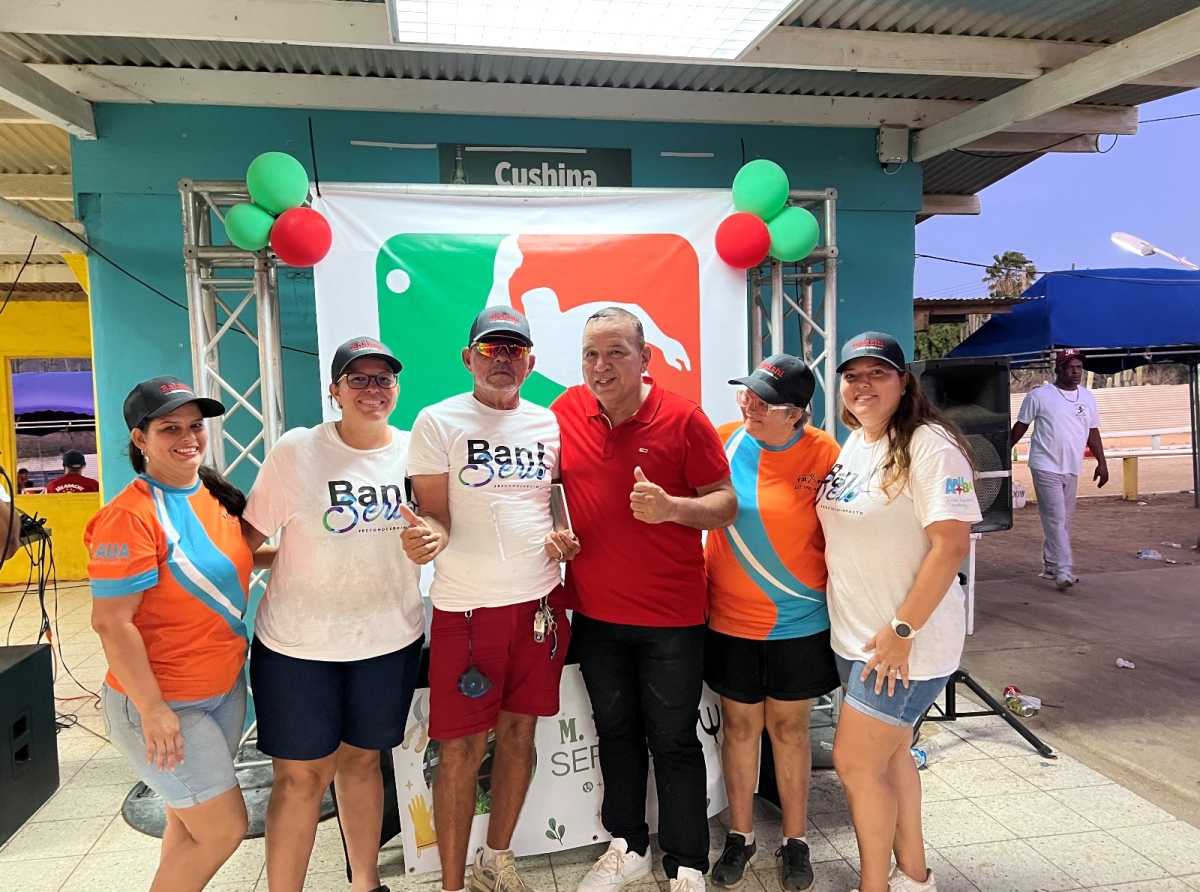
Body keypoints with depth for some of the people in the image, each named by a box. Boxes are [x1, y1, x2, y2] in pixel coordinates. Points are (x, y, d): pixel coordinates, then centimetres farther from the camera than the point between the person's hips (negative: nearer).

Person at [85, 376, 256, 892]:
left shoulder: (216, 495, 2)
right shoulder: (131, 515, -21)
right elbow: (111, 623, -21)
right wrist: (153, 710, -19)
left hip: (226, 687, 7)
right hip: (163, 703, -7)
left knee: (190, 822, 20)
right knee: (225, 828, 1)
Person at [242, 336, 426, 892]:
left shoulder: (415, 451, -1)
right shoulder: (296, 451, -10)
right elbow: (249, 534, -5)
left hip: (390, 639, 3)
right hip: (298, 643, -2)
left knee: (361, 760, 19)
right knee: (301, 775, 6)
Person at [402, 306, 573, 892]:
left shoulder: (549, 424, 8)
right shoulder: (438, 422, -4)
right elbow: (435, 517, -6)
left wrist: (564, 536, -1)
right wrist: (426, 536, -29)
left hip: (540, 601, 4)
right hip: (467, 607, -4)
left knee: (519, 732, 14)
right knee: (463, 749, 3)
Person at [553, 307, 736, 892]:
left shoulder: (682, 419, -12)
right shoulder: (565, 412, -1)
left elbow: (725, 503, -8)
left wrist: (671, 506, -26)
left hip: (670, 615, -4)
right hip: (594, 609, 4)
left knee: (673, 741, 8)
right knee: (615, 731, 19)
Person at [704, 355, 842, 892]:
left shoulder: (823, 453, -12)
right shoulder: (723, 440, -7)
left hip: (800, 622, -1)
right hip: (731, 619, 1)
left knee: (789, 727, 14)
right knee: (740, 726, 15)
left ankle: (795, 840, 35)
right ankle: (740, 835, 35)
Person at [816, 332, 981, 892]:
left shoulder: (929, 446, -17)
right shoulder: (852, 445, 8)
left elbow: (952, 545, -23)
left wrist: (901, 631, -22)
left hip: (905, 641, -8)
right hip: (856, 634, 8)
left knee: (855, 760, -1)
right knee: (890, 753, 19)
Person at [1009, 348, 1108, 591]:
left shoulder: (1088, 397, 11)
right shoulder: (1039, 395, -6)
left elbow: (1093, 432, 16)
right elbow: (1021, 425, 0)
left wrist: (1102, 462, 12)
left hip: (1072, 469, 6)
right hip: (1046, 467, -6)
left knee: (1065, 519, 12)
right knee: (1056, 519, -10)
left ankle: (1050, 562, 24)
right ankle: (1063, 571, -11)